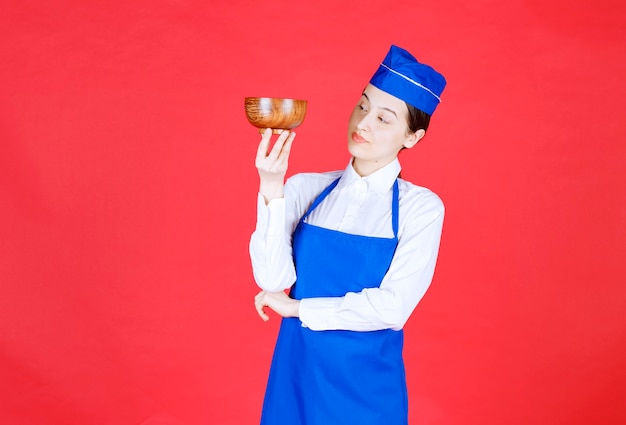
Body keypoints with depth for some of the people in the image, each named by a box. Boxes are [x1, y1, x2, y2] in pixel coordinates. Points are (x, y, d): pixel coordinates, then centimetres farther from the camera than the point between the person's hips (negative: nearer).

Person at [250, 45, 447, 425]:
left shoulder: (421, 207, -8)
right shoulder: (305, 188, -2)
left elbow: (393, 307, -16)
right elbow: (274, 280, -12)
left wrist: (298, 308, -10)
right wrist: (271, 191, -21)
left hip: (367, 383, -2)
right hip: (297, 376, 2)